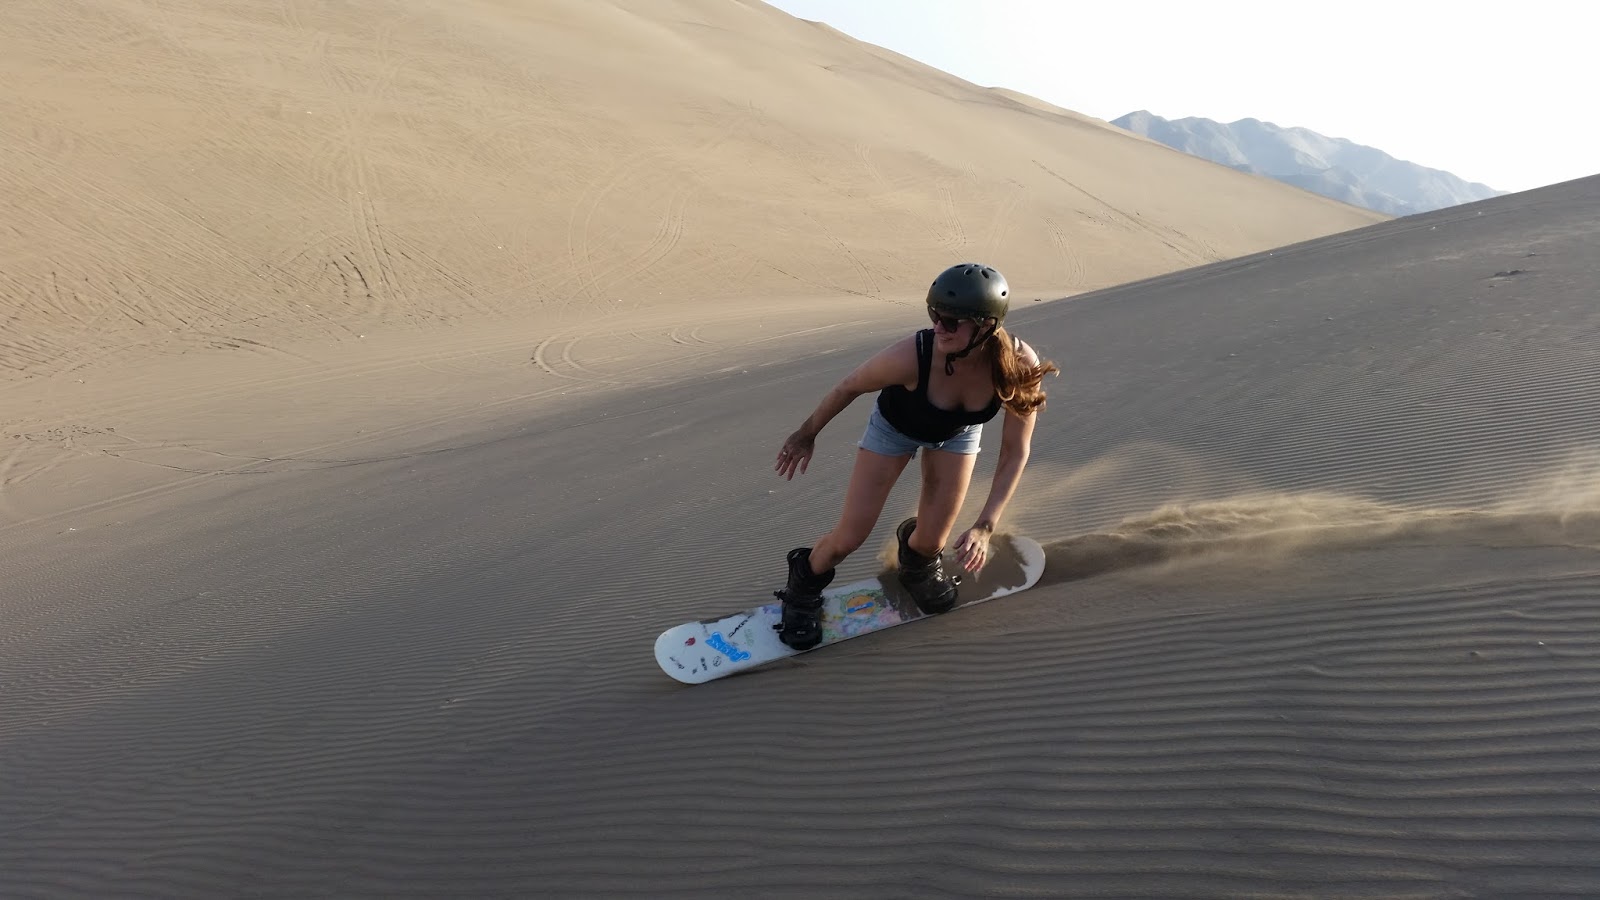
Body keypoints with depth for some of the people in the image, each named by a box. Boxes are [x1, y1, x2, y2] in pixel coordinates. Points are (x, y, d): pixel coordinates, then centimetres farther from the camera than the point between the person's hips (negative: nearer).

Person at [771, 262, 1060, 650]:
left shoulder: (1020, 366, -36)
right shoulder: (911, 355, -42)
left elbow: (1015, 452, -23)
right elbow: (849, 387, -21)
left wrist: (985, 526, -30)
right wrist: (806, 434, -7)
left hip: (958, 432, 2)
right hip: (895, 425, -2)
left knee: (931, 542, 2)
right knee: (848, 539, -1)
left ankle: (916, 559, 41)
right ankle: (803, 588, 31)